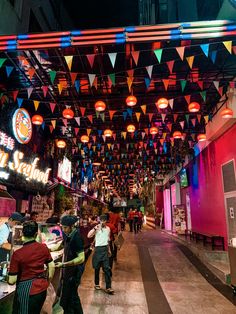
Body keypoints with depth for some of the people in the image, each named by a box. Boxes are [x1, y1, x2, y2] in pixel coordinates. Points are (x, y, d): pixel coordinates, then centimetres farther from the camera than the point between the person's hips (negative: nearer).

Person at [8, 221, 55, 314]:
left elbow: (12, 281, -15)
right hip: (42, 288, 4)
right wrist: (47, 282, 16)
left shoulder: (18, 254, -20)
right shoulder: (43, 247, -9)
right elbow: (51, 266, 1)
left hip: (26, 290, -4)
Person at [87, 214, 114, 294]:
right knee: (97, 268, 11)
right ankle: (97, 284, 30)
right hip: (98, 249, -2)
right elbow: (89, 236, -21)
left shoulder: (108, 229, 6)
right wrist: (94, 228, -32)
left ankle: (108, 287, 2)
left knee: (107, 268, -2)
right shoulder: (97, 228, -7)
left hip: (105, 249, 2)